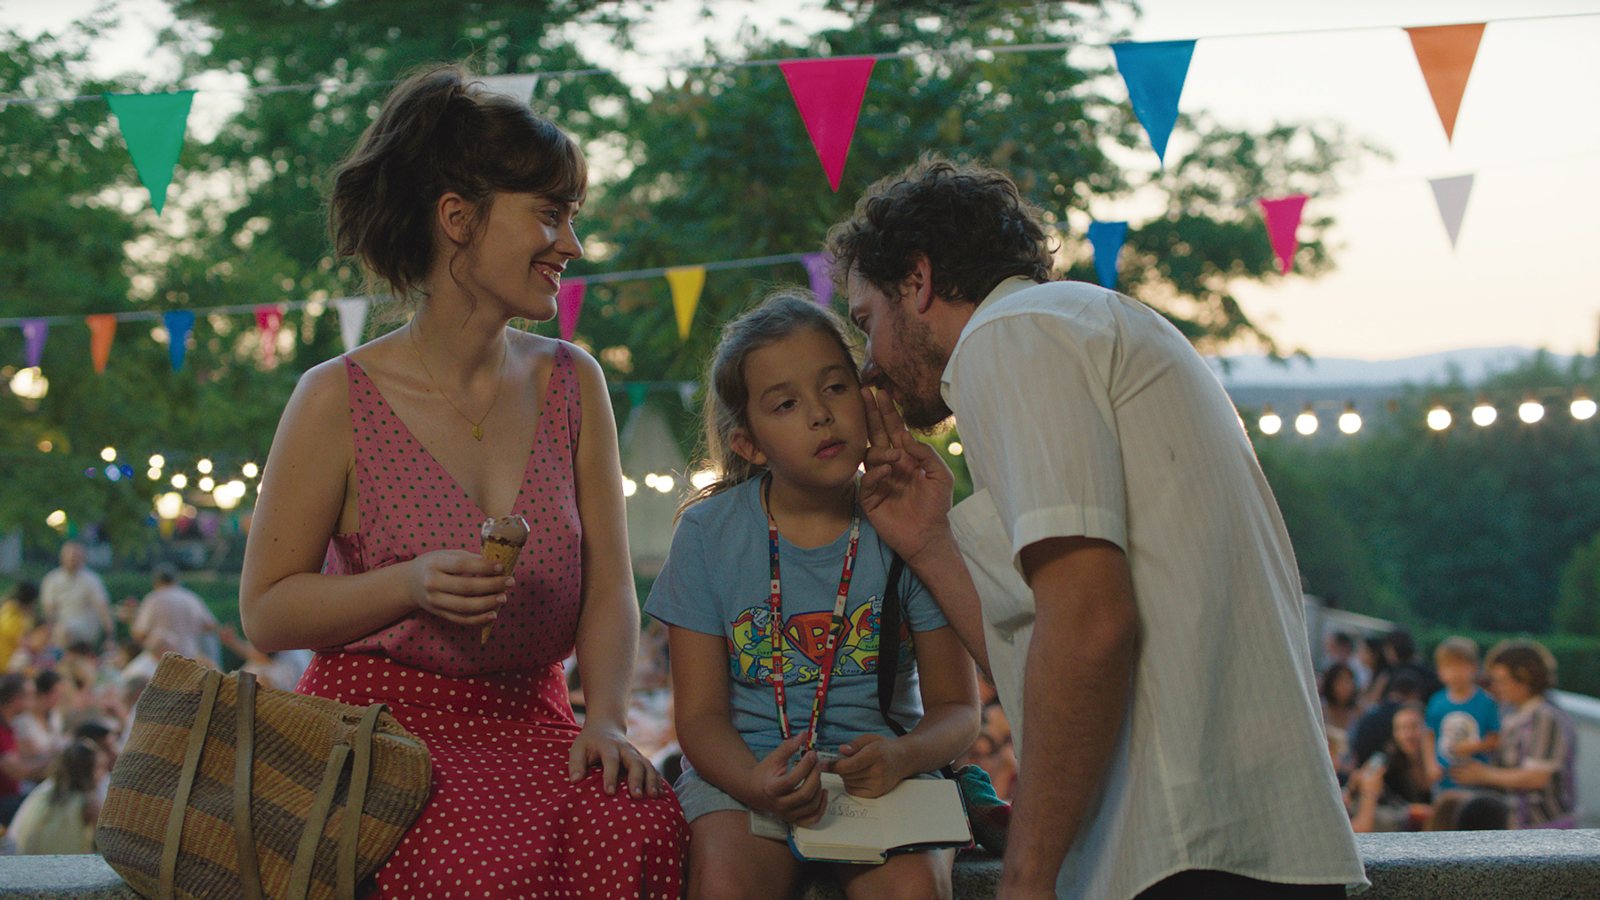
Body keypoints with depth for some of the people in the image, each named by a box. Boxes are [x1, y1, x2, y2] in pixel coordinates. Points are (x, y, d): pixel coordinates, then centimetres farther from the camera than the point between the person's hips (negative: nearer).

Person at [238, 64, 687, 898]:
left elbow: (609, 587, 7)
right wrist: (412, 585, -18)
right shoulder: (337, 401, -5)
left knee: (644, 829, -28)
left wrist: (605, 717, -11)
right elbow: (265, 613, -2)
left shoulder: (571, 383, 9)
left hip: (526, 719, 4)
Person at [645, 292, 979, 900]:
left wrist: (905, 754, -21)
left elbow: (956, 705, 3)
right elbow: (701, 712, -2)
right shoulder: (707, 532, -1)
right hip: (743, 771, 0)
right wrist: (756, 786, -24)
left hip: (880, 776, 0)